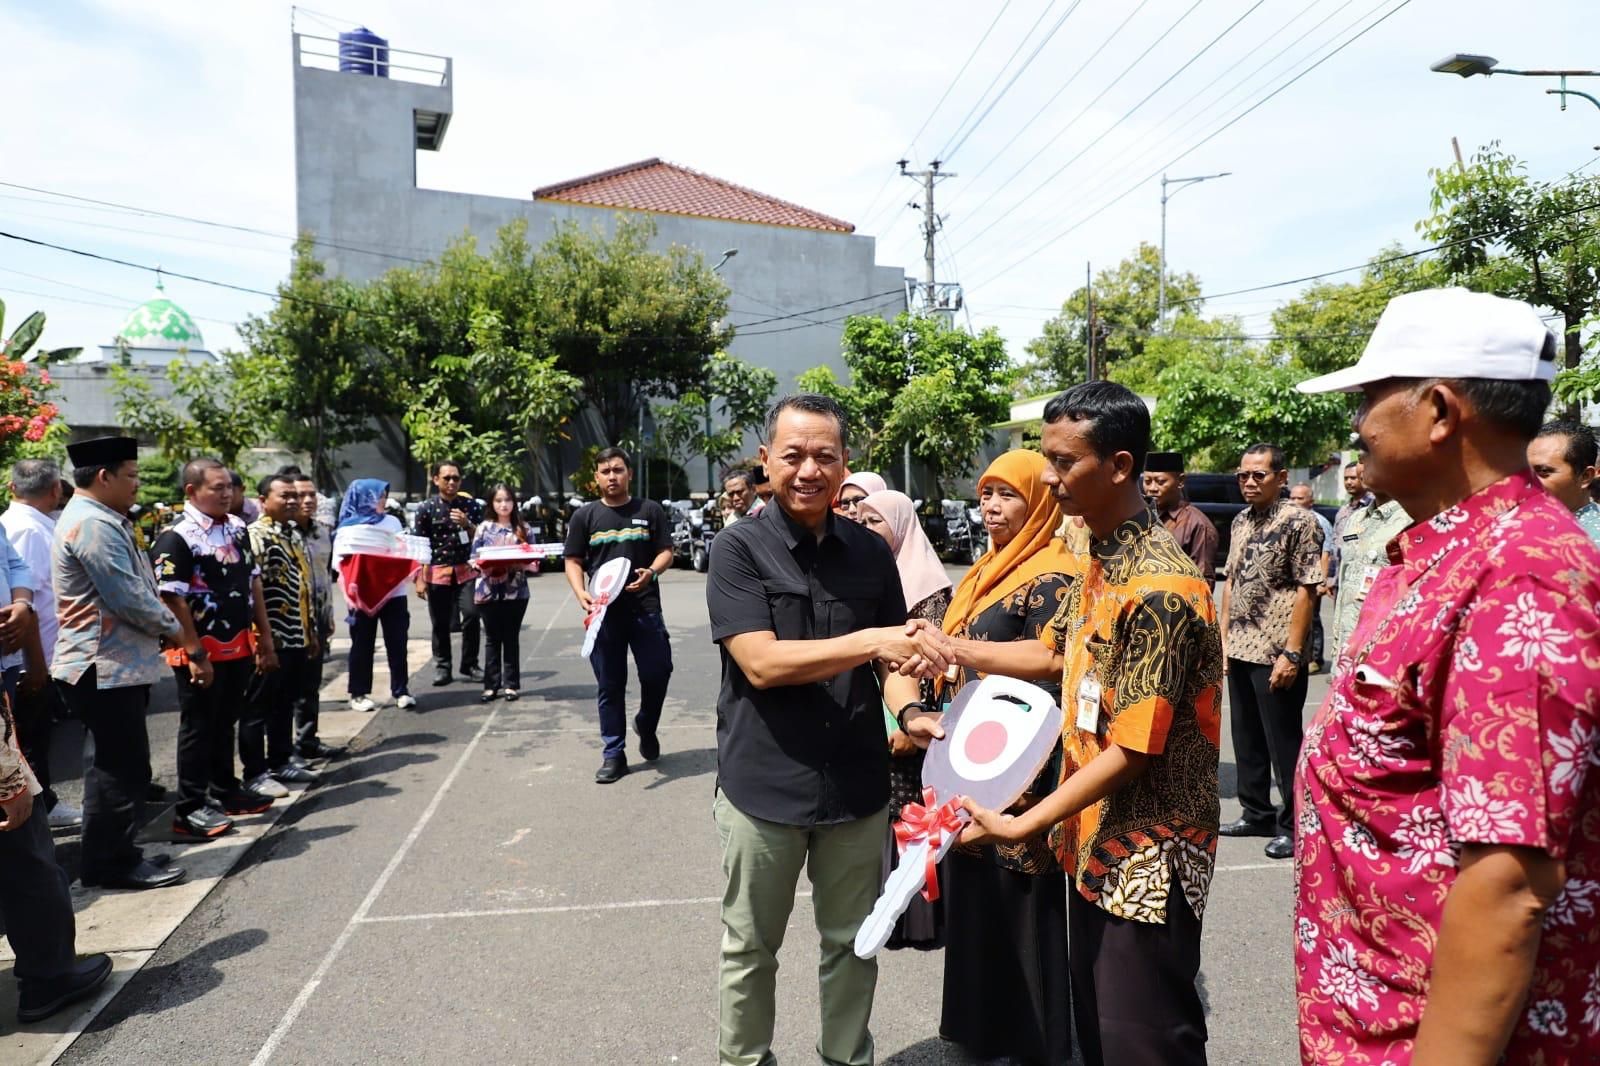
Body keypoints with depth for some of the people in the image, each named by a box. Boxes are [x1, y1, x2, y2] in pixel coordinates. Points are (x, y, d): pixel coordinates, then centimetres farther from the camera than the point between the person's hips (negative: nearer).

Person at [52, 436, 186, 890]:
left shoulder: (102, 521, 16)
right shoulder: (92, 524, -18)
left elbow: (134, 591, 18)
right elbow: (129, 599, -21)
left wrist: (169, 634, 9)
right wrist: (177, 632, -7)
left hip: (116, 665, 11)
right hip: (105, 667, -11)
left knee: (118, 766, 17)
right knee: (118, 768, -2)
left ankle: (114, 855, 27)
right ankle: (112, 862, 8)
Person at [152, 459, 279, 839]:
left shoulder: (237, 527, 9)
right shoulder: (177, 537, -16)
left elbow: (253, 583, 15)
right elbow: (172, 600, -19)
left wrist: (265, 637, 13)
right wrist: (195, 654, -21)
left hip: (239, 647, 7)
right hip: (201, 651, -7)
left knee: (224, 722, 19)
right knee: (198, 728, 2)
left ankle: (226, 791, 33)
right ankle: (190, 809, 12)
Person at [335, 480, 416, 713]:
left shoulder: (393, 522, 12)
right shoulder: (348, 527, 2)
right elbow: (338, 561, -2)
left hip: (393, 592, 3)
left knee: (397, 642, 2)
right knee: (362, 645, 5)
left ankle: (400, 690, 11)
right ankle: (358, 693, 15)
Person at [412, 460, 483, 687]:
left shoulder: (470, 505, 6)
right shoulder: (427, 508, 2)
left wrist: (467, 524, -13)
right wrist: (419, 579, -4)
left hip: (466, 570, 1)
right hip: (437, 572, -1)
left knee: (471, 614, -11)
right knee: (440, 623, 3)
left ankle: (469, 665, 4)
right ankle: (442, 668, 17)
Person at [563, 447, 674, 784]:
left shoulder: (650, 511, 6)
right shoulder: (585, 516, 7)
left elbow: (666, 553, 7)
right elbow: (573, 562, 7)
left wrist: (651, 572, -14)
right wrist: (581, 594, -10)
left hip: (645, 607, 0)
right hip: (604, 611, 1)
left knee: (657, 673, -2)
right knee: (610, 686, 6)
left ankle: (646, 726, 28)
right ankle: (614, 754, 17)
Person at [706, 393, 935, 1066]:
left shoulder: (871, 552, 3)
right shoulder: (737, 548, -9)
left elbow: (893, 657, 8)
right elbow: (761, 662, -19)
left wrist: (908, 712, -13)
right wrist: (869, 642, -27)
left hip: (855, 784, 3)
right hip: (764, 784, -3)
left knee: (852, 942, 18)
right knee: (749, 948, 14)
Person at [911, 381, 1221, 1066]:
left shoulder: (1160, 587, -24)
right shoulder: (1098, 565, 4)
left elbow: (1134, 752, -24)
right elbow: (1052, 656, 15)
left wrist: (1021, 825, -20)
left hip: (1146, 861, -9)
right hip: (1094, 845, 9)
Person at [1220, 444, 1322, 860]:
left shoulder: (1299, 521, -10)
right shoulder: (1240, 521, 12)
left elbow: (1306, 591, -14)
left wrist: (1291, 654, -18)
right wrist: (1224, 640, 11)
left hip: (1275, 655, -7)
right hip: (1239, 652, 8)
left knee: (1284, 744, 2)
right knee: (1247, 740, 16)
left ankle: (1293, 826, 14)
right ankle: (1257, 814, 30)